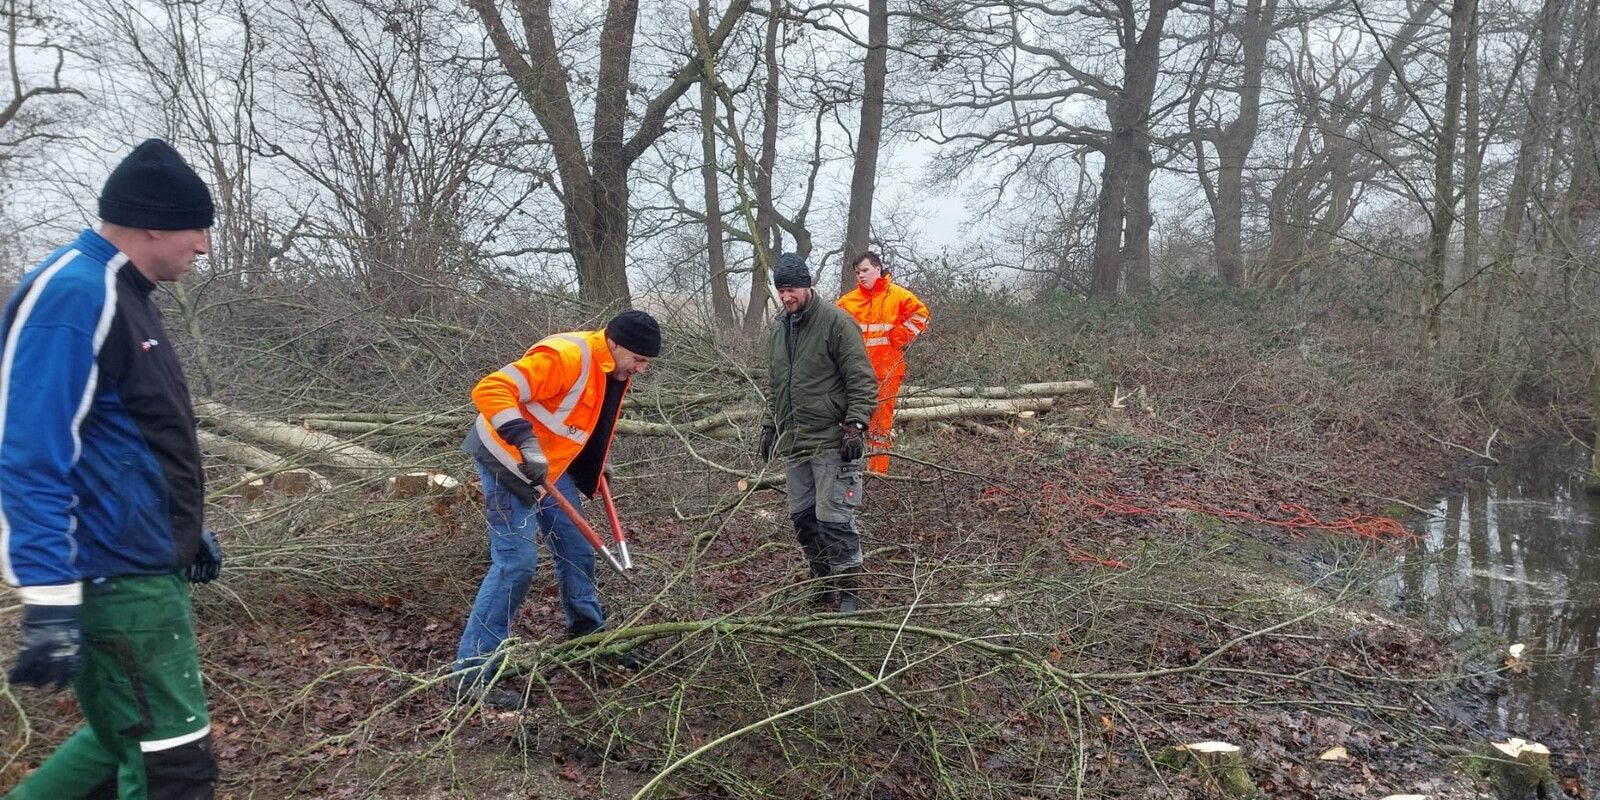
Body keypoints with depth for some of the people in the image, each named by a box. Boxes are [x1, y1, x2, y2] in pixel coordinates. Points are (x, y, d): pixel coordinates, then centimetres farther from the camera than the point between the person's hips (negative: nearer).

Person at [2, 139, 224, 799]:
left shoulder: (121, 294, 13)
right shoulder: (73, 294, -18)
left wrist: (187, 529, 26)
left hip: (147, 567, 10)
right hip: (114, 580, -10)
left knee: (129, 739, 22)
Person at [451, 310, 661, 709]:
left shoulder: (614, 370, 3)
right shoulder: (565, 357, -28)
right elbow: (490, 391, -35)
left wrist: (596, 468, 20)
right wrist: (526, 444, -43)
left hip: (549, 465, 10)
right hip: (508, 460, -9)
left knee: (576, 549, 17)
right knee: (516, 562, -14)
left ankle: (588, 635, 37)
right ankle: (471, 674, -7)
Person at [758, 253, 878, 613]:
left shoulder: (836, 321, -8)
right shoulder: (780, 329, 15)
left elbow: (862, 380, -11)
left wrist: (856, 424, -17)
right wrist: (770, 425, 22)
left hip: (831, 442, -7)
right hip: (793, 442, 7)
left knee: (834, 519, -7)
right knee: (802, 517, 11)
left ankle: (845, 591, 6)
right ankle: (822, 585, 25)